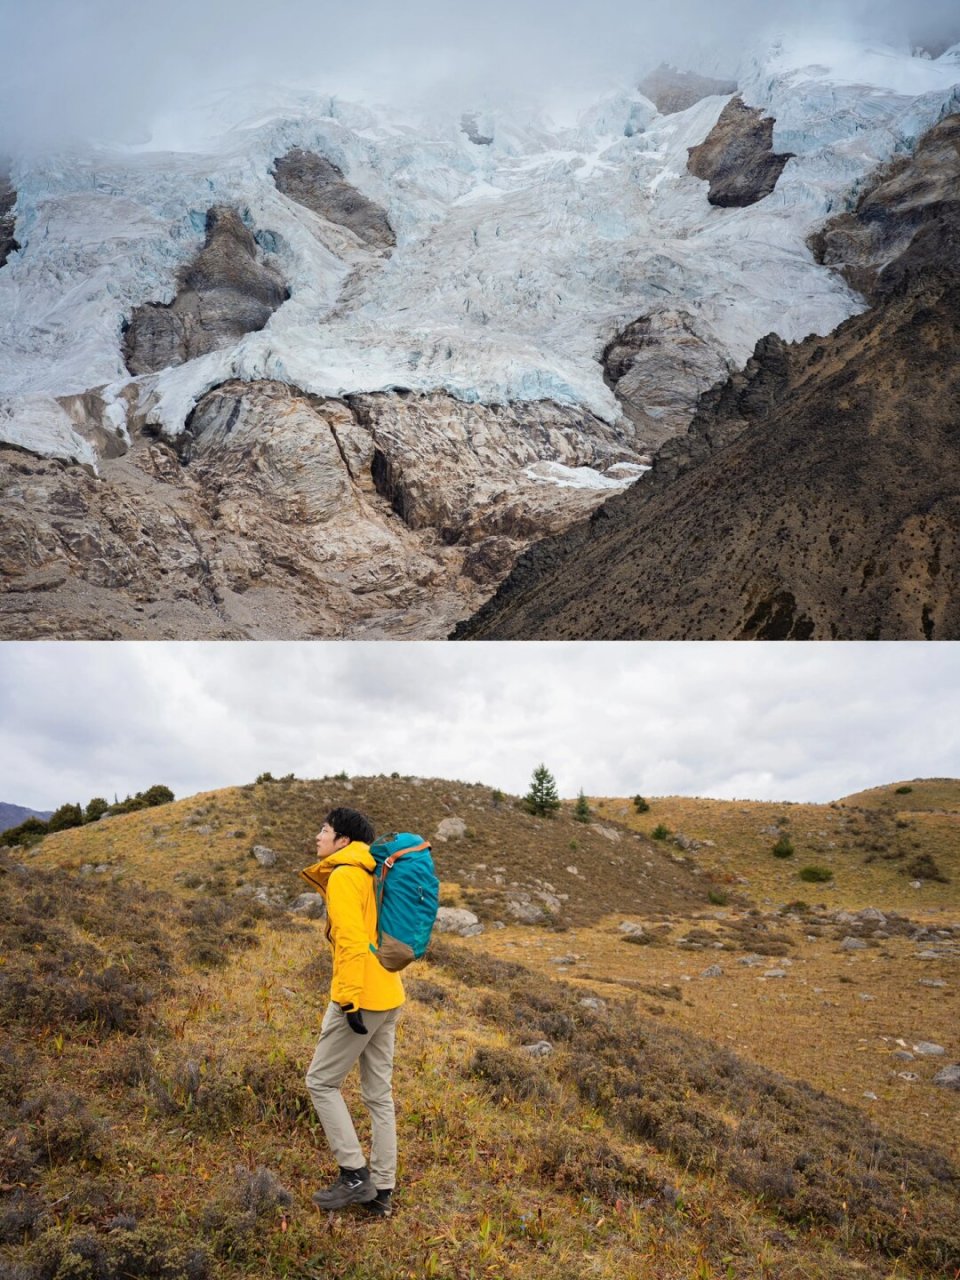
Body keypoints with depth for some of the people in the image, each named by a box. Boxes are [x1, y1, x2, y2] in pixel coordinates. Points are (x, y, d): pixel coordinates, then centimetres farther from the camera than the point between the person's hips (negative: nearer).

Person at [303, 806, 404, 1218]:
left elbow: (352, 940, -20)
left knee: (321, 1081, 6)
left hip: (359, 998, -9)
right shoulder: (368, 876, 16)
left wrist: (350, 1000, -21)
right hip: (387, 997, 9)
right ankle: (382, 1189, 19)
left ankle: (354, 1174, 8)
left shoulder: (343, 876, -11)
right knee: (379, 1094, 13)